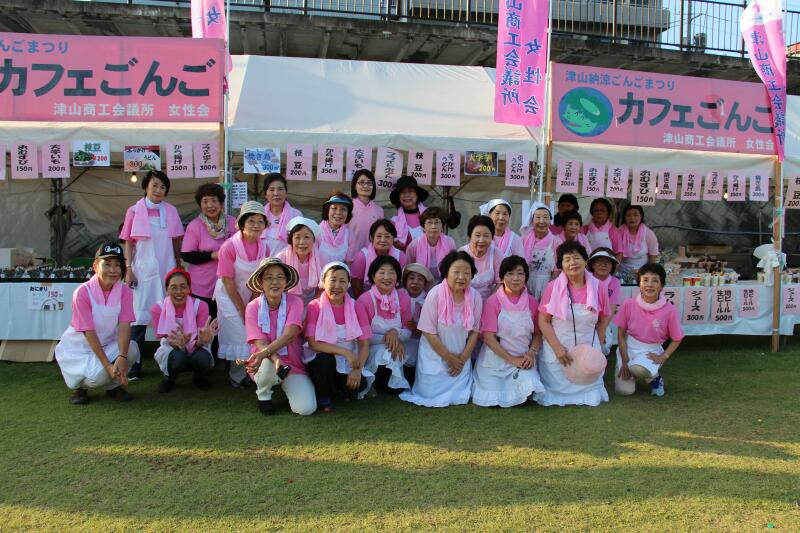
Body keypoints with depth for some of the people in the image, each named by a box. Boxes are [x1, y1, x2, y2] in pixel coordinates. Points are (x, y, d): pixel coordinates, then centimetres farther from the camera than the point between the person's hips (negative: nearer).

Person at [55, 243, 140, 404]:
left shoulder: (125, 291, -8)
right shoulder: (82, 292, -19)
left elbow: (124, 326, -19)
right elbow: (89, 333, -21)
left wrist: (122, 357, -36)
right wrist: (108, 365, -27)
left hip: (109, 344, 4)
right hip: (79, 348, -3)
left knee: (131, 349, -28)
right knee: (99, 374, -30)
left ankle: (113, 386, 2)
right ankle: (79, 386, 8)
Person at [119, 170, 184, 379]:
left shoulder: (171, 211, 6)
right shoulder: (134, 211, 1)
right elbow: (128, 243, 4)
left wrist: (178, 268, 11)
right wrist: (128, 270, -3)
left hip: (167, 270, 2)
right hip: (143, 270, -2)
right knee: (139, 316, -1)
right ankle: (134, 367, 5)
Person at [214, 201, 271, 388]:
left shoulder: (265, 248, -7)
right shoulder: (230, 246, -20)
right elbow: (228, 281, -17)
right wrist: (242, 310, -14)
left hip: (251, 296, 4)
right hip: (229, 296, -4)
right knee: (239, 335, -4)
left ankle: (248, 372, 24)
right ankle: (238, 377, 15)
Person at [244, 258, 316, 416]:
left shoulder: (294, 302, -10)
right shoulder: (253, 307, -8)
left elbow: (289, 335, -24)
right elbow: (260, 343, -17)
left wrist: (264, 353, -38)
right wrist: (276, 359, -37)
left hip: (293, 363, 0)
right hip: (265, 363, 0)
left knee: (306, 408, -20)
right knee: (269, 365, -38)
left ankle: (286, 386, 14)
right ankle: (263, 395, -2)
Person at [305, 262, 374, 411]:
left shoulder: (356, 307, -1)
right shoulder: (314, 307, -8)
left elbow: (364, 344, -4)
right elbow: (313, 343, -16)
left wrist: (358, 369, -21)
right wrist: (344, 351, -25)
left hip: (348, 363, 2)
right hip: (322, 360, -1)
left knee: (360, 384, -27)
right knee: (325, 359, -35)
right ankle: (323, 395, -4)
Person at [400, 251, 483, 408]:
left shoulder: (475, 297, -9)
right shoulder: (435, 294, -20)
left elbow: (474, 331, 0)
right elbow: (428, 332, -15)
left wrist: (463, 358, -4)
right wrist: (449, 358, -11)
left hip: (461, 358, 3)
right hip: (435, 355, -3)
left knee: (460, 396, 2)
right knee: (433, 395, -2)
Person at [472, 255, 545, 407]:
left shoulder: (532, 302, 4)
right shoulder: (493, 302, -7)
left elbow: (537, 333, 8)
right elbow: (488, 337, -11)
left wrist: (531, 353, -12)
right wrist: (512, 360, -15)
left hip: (523, 359, 2)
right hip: (495, 359, -2)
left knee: (528, 389, -24)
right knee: (491, 401, -11)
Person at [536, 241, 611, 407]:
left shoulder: (597, 287, -3)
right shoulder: (554, 287, -10)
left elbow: (604, 318, 8)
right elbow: (543, 321, -9)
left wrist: (598, 346, 1)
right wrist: (557, 348, -16)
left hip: (588, 351, 2)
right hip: (557, 350, -2)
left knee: (592, 398, 4)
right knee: (555, 396, 1)